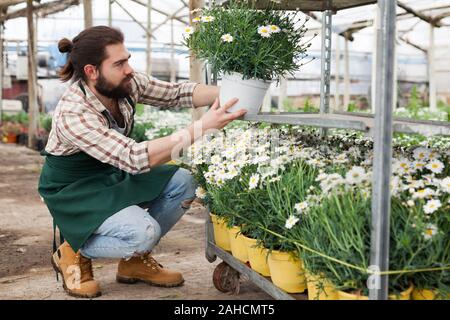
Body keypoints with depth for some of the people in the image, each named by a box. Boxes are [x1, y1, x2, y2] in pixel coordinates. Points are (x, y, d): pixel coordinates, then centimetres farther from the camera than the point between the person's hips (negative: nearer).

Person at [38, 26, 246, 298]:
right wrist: (202, 127, -45)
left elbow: (178, 93, -6)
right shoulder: (73, 114, -33)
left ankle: (136, 259, 6)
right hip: (74, 192, -8)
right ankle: (74, 253, 0)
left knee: (182, 183, -10)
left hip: (112, 175, 8)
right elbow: (135, 158, -41)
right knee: (145, 232, -28)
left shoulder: (127, 84, -13)